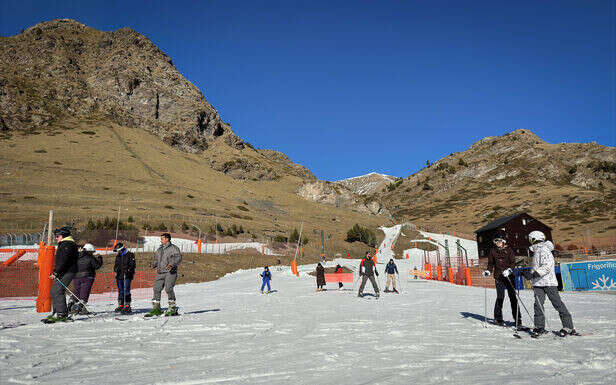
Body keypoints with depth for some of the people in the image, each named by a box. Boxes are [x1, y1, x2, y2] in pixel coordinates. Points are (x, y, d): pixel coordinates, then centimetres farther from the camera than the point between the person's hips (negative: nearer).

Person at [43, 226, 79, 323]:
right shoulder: (63, 244, 23)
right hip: (62, 272, 11)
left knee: (57, 291, -16)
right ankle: (56, 313, 17)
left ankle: (62, 314, -16)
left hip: (66, 272, -11)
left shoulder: (67, 244, -13)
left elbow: (63, 261, -22)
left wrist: (56, 272, -22)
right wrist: (55, 272, 24)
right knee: (54, 292, 12)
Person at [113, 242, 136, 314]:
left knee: (126, 290, -11)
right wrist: (115, 270, 5)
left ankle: (127, 306, -9)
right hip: (119, 276, 6)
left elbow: (133, 265, -5)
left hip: (127, 276, -6)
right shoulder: (118, 256, 18)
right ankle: (120, 305, 16)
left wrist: (127, 270, -18)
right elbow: (116, 265, 26)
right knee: (120, 291, 9)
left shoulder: (130, 255, -2)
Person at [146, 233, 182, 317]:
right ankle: (156, 309, 8)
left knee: (168, 289, -14)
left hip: (170, 272, -6)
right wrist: (154, 264, 6)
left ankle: (173, 308, -4)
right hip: (160, 272, 6)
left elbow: (178, 258, -11)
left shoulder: (174, 248, 1)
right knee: (156, 289, 0)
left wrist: (171, 264, -26)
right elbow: (156, 259, 29)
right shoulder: (159, 250, 22)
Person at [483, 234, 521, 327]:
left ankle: (517, 319, 9)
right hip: (498, 276, 1)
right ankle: (498, 318, 7)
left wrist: (509, 270, -19)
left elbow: (513, 262, -2)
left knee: (513, 297, 0)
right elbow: (491, 263, 15)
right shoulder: (493, 251, 9)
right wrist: (488, 271, -1)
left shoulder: (508, 250, 3)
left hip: (509, 276, -1)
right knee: (500, 297, -4)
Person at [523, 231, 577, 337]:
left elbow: (547, 266, -22)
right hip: (539, 283, 8)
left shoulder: (544, 250, -10)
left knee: (557, 303, -3)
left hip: (548, 282, -8)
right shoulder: (537, 251, 19)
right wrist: (527, 272, 21)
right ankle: (539, 327, 2)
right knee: (538, 304, -1)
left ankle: (568, 327, 4)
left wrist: (534, 273, -27)